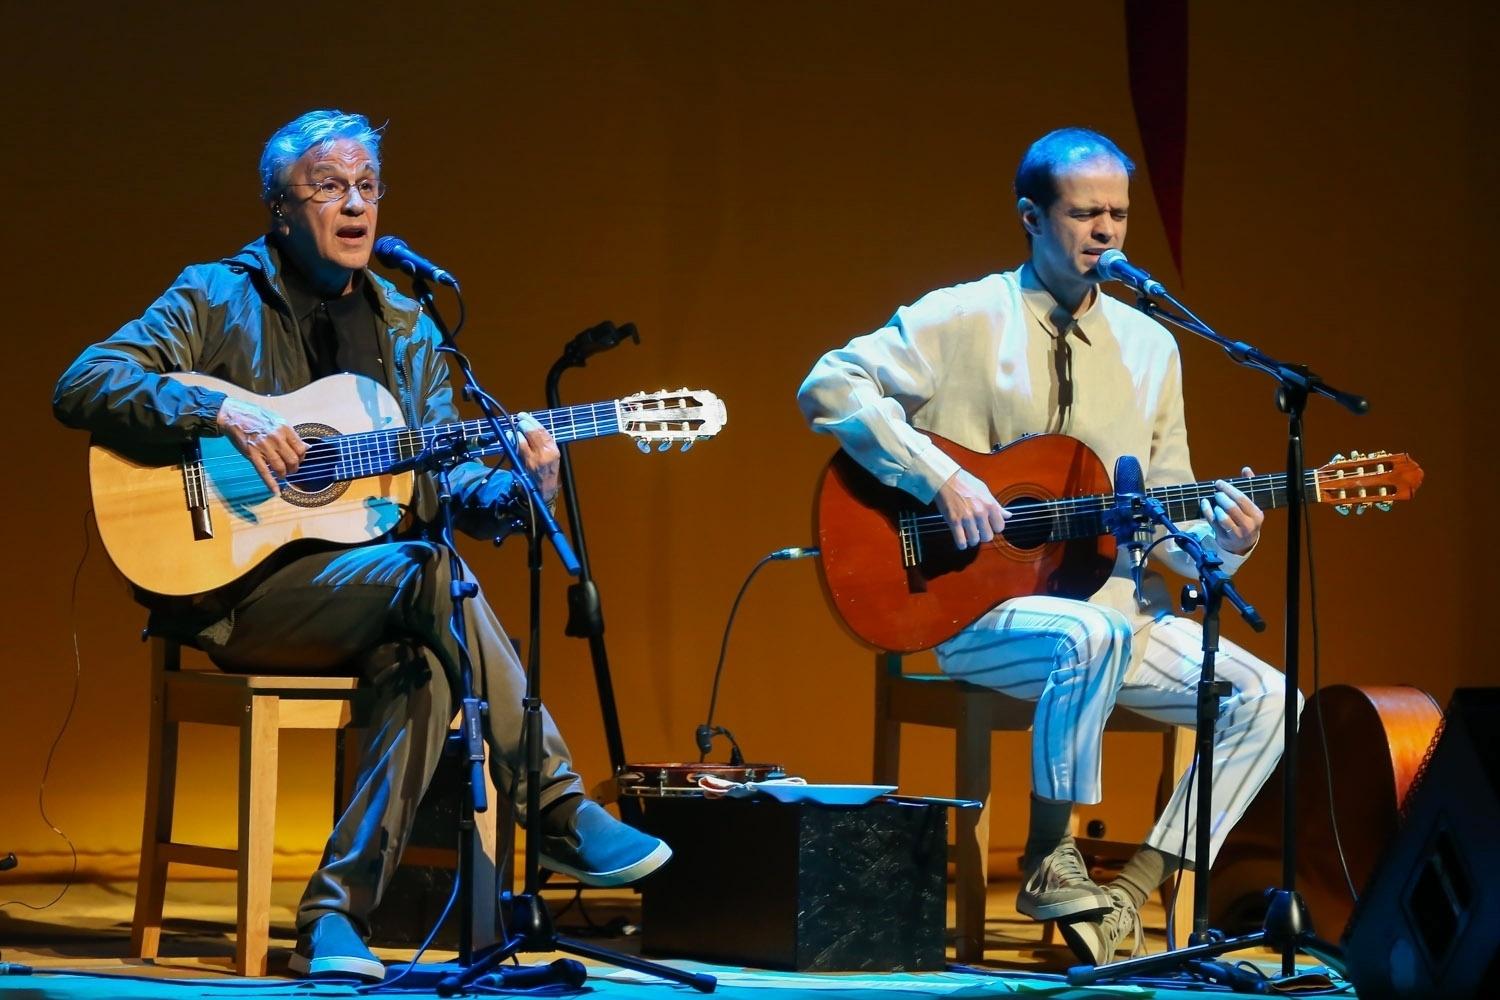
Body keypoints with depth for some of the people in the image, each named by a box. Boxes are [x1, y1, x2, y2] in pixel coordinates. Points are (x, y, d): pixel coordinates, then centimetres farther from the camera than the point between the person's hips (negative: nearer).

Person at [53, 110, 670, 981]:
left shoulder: (407, 327, 17)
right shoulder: (219, 298, 3)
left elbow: (446, 477, 12)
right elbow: (82, 386, -7)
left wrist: (514, 493, -11)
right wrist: (223, 414, -21)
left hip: (368, 599, 5)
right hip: (234, 593, -4)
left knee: (426, 665, -31)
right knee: (428, 573, -31)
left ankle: (339, 916, -29)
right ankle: (561, 813, -24)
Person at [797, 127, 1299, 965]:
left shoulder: (1150, 347, 13)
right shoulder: (964, 319, -3)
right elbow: (829, 386, -14)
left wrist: (1218, 542, -10)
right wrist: (941, 478, -22)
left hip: (1113, 604, 6)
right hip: (975, 607, -6)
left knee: (1267, 702, -13)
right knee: (1093, 636, -38)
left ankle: (1127, 900, -10)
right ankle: (1048, 863, -20)